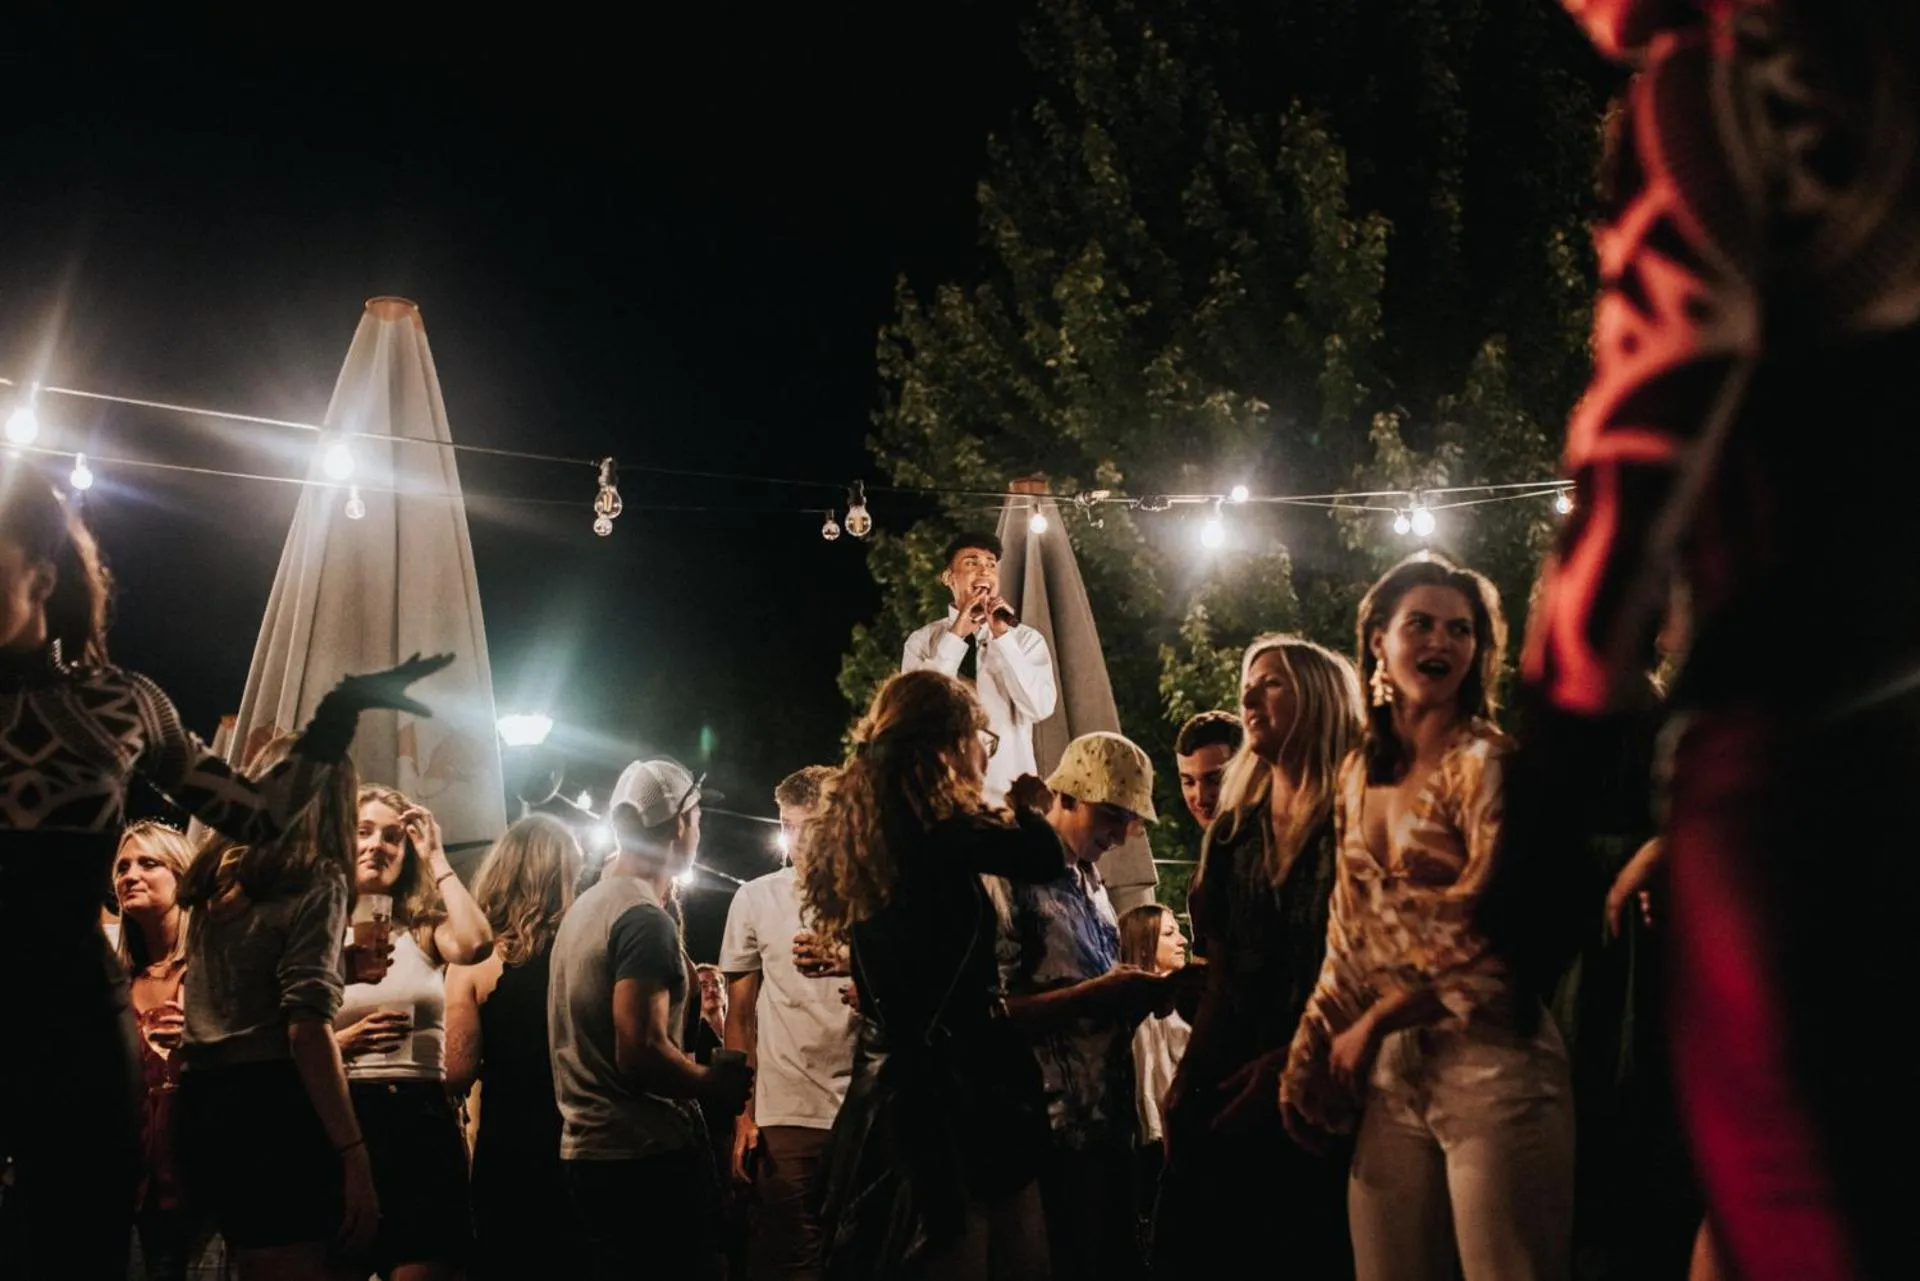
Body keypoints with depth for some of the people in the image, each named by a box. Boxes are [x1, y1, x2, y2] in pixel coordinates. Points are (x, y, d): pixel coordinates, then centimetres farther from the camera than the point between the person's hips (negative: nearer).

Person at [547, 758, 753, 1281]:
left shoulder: (586, 905, 13)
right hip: (646, 1156, -9)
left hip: (590, 1147, 9)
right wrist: (717, 1086, -9)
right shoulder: (645, 919, -16)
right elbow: (639, 1053, -23)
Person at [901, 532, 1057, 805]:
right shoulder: (923, 640, 5)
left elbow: (1040, 708, -10)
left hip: (1009, 790, 0)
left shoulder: (1027, 639, 4)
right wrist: (955, 636, -13)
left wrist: (1003, 638, -13)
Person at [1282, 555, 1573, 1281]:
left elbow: (1491, 933, -13)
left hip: (1487, 1066, -6)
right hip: (1391, 1075, 6)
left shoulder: (1485, 762, -6)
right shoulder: (1360, 774, 13)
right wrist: (1310, 1063, 14)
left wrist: (1374, 1023, -6)